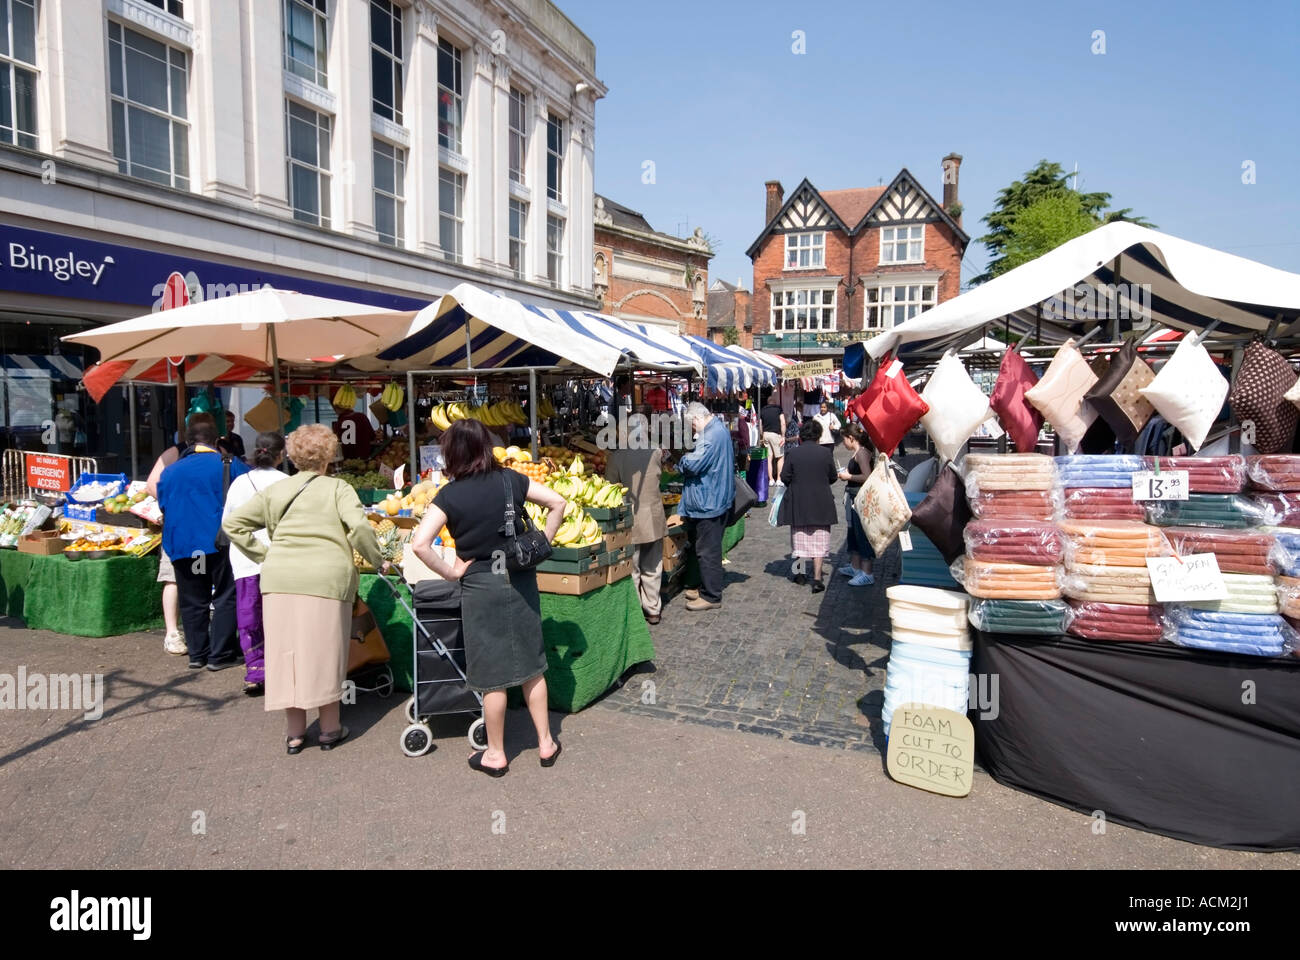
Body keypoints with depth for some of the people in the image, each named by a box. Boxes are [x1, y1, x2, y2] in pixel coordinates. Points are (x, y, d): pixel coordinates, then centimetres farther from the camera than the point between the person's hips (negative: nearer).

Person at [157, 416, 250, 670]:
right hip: (220, 543, -3)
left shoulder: (170, 471, 8)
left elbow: (163, 507, 15)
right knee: (225, 597, 4)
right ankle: (220, 654, 4)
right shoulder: (231, 465, -2)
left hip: (183, 545, 3)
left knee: (193, 602, 11)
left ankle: (197, 653, 17)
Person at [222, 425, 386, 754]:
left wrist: (262, 554, 16)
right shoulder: (337, 488, 1)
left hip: (279, 580, 3)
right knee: (325, 654, 7)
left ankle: (294, 732, 20)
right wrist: (377, 561, -2)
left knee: (286, 653, 10)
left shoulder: (274, 491, 14)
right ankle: (330, 729, 18)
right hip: (327, 579, -3)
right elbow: (359, 525, -13)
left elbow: (233, 523, 14)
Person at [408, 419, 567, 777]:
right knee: (530, 665, 15)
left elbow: (420, 543, -19)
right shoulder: (511, 479, -1)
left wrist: (451, 572, -7)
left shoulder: (449, 495, -10)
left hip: (481, 587, -3)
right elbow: (557, 502, 1)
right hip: (521, 582, 3)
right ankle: (546, 743, 26)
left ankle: (495, 754, 24)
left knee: (493, 675, 8)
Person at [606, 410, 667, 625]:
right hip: (653, 517, 3)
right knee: (652, 568, 15)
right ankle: (652, 610, 22)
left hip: (629, 519, -3)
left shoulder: (616, 456, -12)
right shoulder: (656, 453, -4)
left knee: (631, 568, 7)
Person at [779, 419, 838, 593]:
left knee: (799, 539, 14)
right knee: (819, 541, 4)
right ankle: (817, 578, -2)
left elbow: (785, 477, -5)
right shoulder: (825, 452, -6)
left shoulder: (794, 453, -8)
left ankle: (801, 574, 25)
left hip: (798, 503, 0)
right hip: (821, 504, 0)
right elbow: (833, 477, 2)